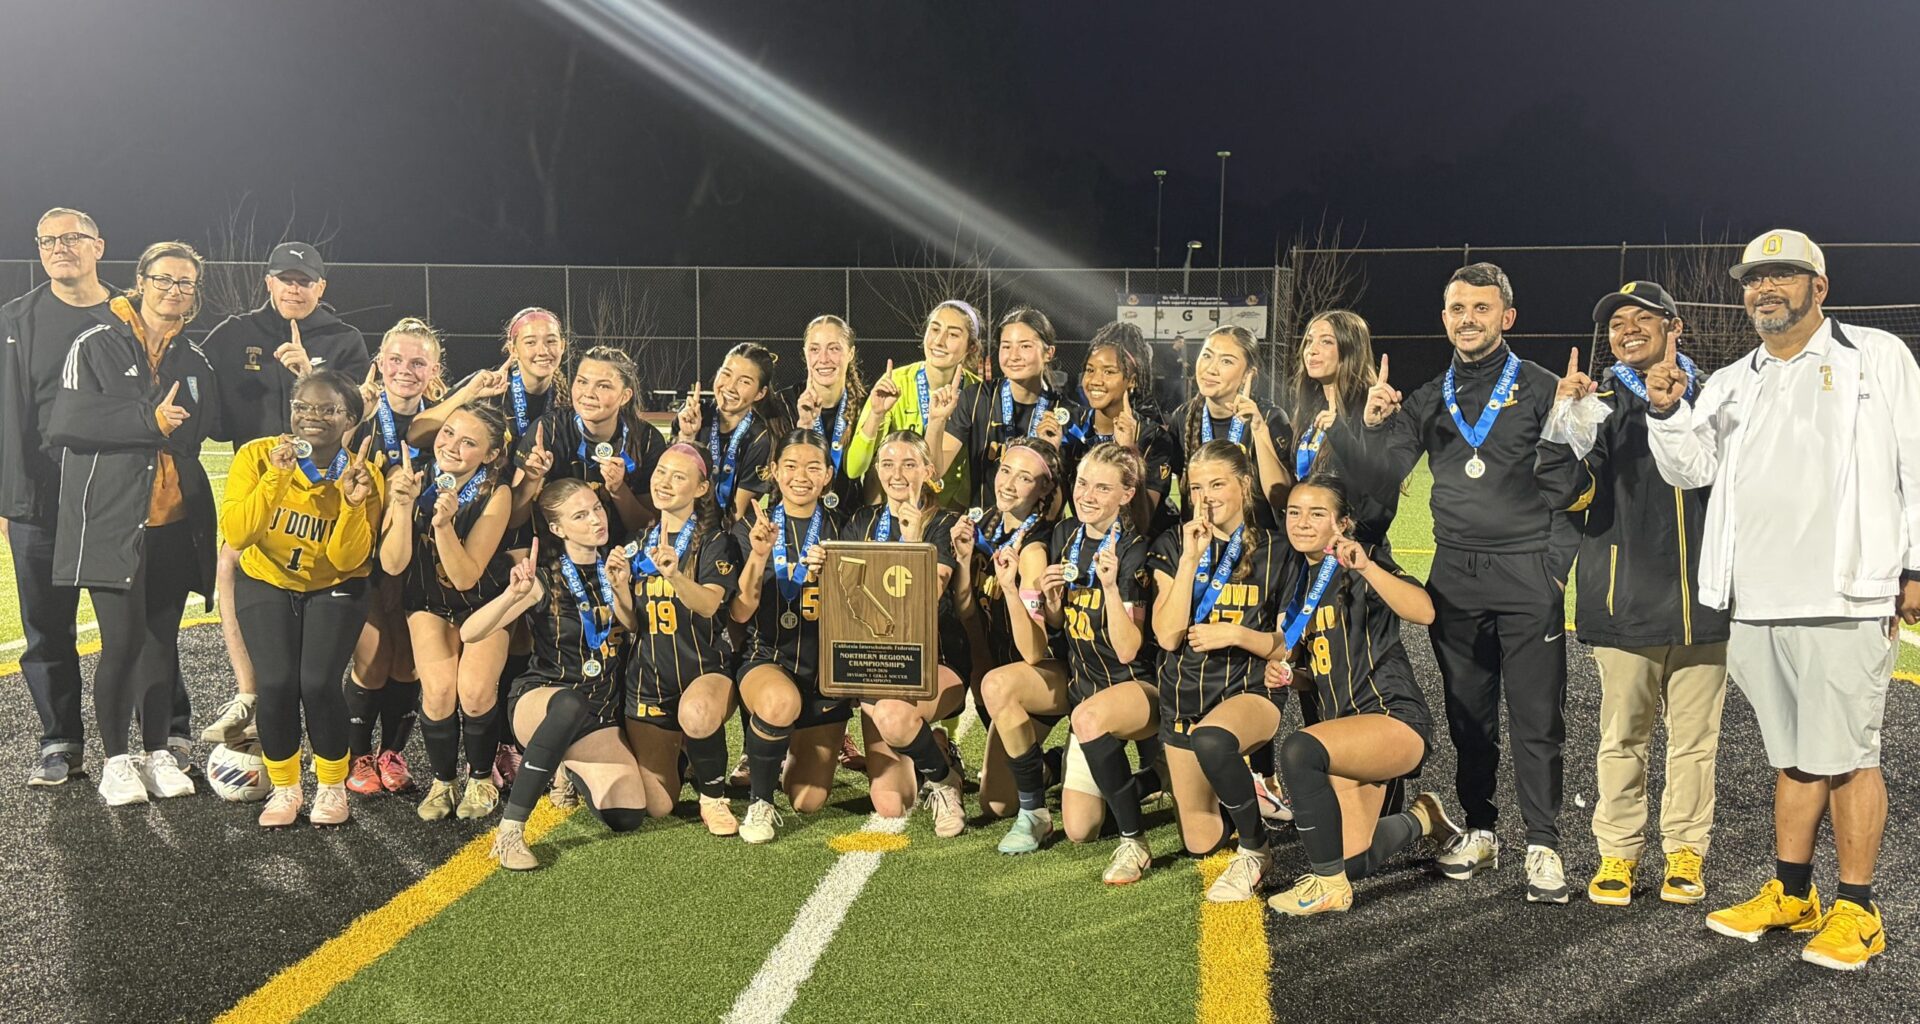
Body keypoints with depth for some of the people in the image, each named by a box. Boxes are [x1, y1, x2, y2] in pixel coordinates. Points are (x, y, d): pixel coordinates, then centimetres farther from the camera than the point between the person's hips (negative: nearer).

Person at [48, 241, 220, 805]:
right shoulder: (97, 345, -1)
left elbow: (204, 427, 12)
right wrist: (149, 421, -15)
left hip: (175, 521, 4)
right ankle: (116, 759, 9)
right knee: (123, 640, -7)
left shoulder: (195, 358, 14)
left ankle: (157, 752, 20)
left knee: (163, 639, 8)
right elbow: (66, 422, -11)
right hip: (110, 520, -4)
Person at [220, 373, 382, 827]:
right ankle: (285, 789, 6)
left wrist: (353, 504, -32)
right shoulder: (257, 456, -14)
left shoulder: (364, 477, -14)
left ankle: (332, 787, 5)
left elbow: (347, 561, -18)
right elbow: (235, 535, -24)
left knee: (318, 682, -21)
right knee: (277, 683, -19)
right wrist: (275, 478, -34)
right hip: (266, 584, 1)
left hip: (333, 589, 0)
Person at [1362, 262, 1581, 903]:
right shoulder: (1430, 399, 13)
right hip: (1454, 575, 4)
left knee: (1536, 718, -1)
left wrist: (1554, 570, -8)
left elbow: (1566, 486, -1)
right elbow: (1385, 475, 7)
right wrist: (1375, 425, -10)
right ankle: (1480, 832, 22)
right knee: (1467, 713, 10)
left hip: (1528, 574, -4)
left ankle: (1543, 846, 7)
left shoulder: (1540, 389, 2)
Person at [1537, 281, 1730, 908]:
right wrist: (1568, 422, -24)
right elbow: (1567, 494, -11)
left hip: (1702, 598, 2)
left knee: (1695, 738, 8)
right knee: (1622, 738, 6)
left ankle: (1684, 851, 21)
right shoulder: (1601, 403, 4)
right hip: (1626, 602, -1)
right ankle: (1618, 852, 17)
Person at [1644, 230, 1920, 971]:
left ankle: (1855, 911, 8)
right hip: (1757, 602, 5)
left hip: (1844, 598, -4)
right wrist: (1666, 413, -7)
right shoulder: (1731, 383, 16)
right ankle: (1791, 896, 21)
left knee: (1847, 755, -1)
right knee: (1794, 755, 13)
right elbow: (1690, 468, 10)